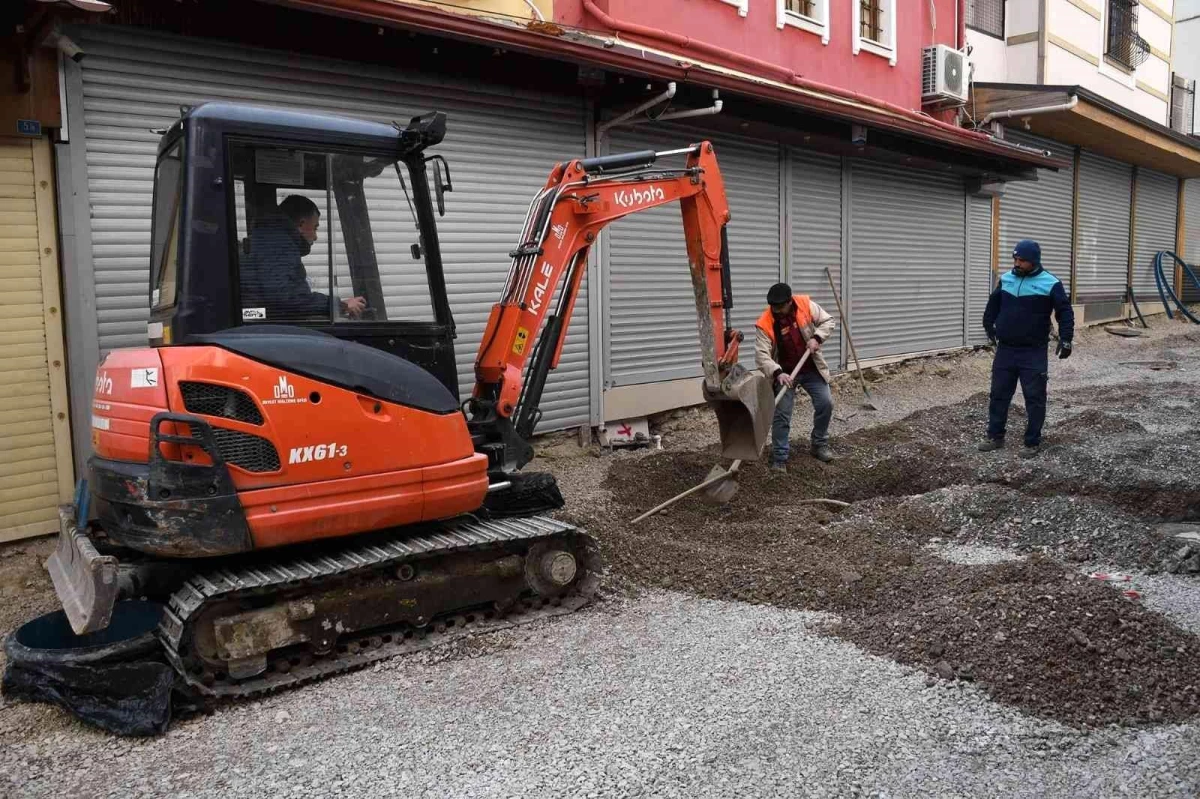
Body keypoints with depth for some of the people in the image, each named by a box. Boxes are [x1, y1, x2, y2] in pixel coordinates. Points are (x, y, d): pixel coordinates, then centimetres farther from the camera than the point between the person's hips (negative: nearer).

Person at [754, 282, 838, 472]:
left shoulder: (806, 305, -14)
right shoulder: (764, 324, -21)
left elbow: (828, 322, -3)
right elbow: (761, 355, -26)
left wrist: (816, 337, -21)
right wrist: (778, 373, -40)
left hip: (812, 369, 2)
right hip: (785, 373, -2)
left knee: (826, 403, 0)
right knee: (781, 414, -6)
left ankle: (820, 444, 20)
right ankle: (779, 457, 3)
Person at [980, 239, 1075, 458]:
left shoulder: (1050, 284, -8)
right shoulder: (1005, 279, 6)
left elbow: (1065, 312, -5)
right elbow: (993, 304, 21)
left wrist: (1066, 339, -13)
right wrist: (989, 325, 21)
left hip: (1033, 353, -4)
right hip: (1005, 350, 4)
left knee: (1034, 398, 2)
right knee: (999, 394, 10)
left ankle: (1032, 443, 11)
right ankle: (995, 437, 21)